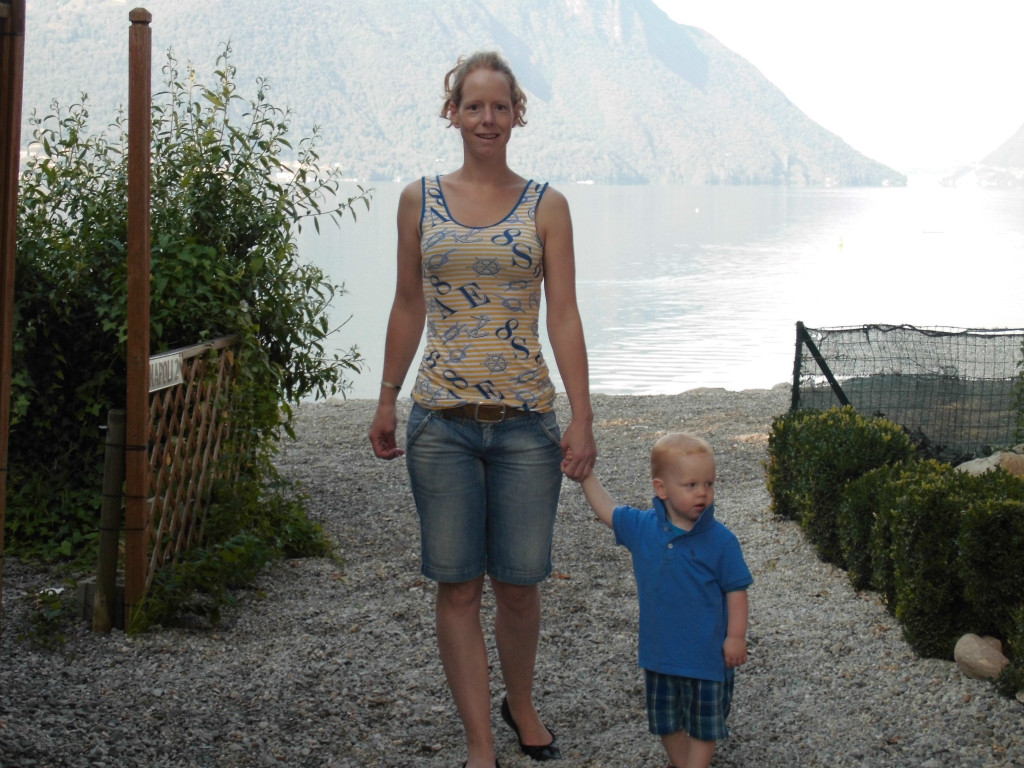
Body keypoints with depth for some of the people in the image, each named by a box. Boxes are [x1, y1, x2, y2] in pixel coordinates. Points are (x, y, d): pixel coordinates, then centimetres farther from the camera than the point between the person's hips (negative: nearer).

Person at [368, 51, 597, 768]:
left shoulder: (545, 205, 2)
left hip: (526, 421, 0)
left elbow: (564, 316, -1)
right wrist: (387, 400, 11)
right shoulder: (420, 200, 5)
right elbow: (408, 308, 12)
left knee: (519, 581, 6)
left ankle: (521, 705, 33)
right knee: (457, 585, 3)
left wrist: (583, 417, -6)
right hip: (442, 419, 1)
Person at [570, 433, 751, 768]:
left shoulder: (721, 540, -15)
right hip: (660, 650, 4)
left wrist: (736, 637, -12)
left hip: (706, 653, -4)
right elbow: (607, 511, 13)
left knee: (703, 723, 11)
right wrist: (586, 475, 13)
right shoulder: (642, 528, -5)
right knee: (666, 720, 18)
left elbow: (736, 590, -10)